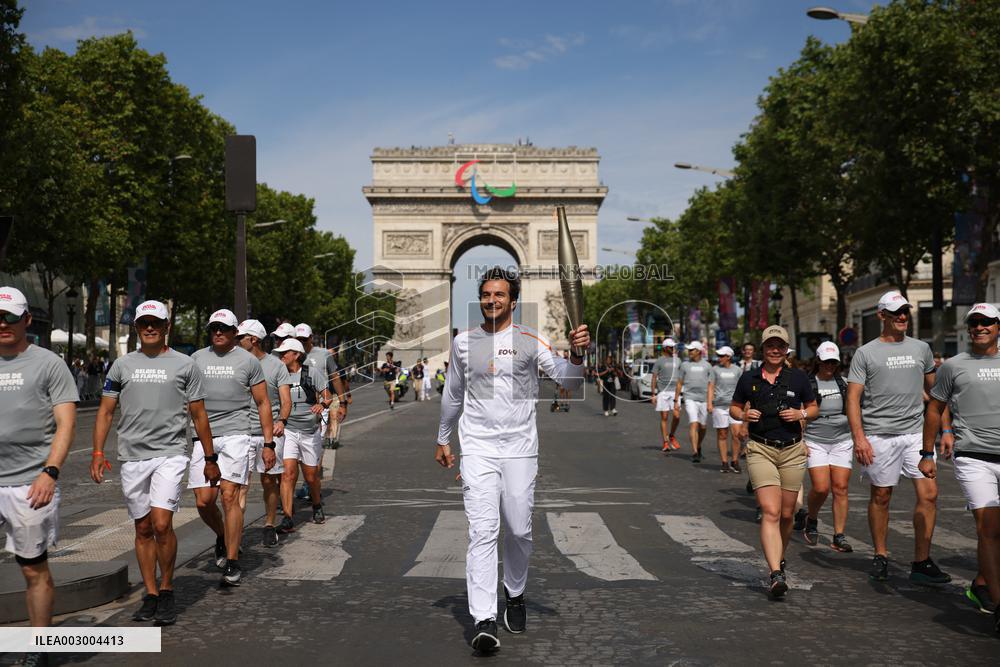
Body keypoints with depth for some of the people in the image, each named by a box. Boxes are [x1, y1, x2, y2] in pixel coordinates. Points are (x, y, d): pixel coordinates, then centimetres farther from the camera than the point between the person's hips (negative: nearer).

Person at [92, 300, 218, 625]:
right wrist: (98, 452, 1)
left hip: (170, 454, -3)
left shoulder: (184, 365, 4)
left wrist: (209, 458, 7)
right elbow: (105, 412, 12)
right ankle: (151, 596, 20)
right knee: (143, 529, 9)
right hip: (132, 456, 3)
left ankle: (167, 590, 4)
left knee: (162, 525, -15)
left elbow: (199, 415, 7)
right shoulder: (122, 365, 10)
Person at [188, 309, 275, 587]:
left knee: (229, 496, -11)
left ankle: (232, 563, -3)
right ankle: (222, 536, 31)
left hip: (234, 435, -3)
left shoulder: (248, 360, 5)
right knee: (203, 501, 0)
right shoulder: (197, 358, 12)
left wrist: (268, 443, 2)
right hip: (202, 436, 3)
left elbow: (263, 403, 7)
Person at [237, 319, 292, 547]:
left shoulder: (276, 365, 2)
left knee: (269, 481, 8)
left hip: (271, 433, -1)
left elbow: (286, 400, -3)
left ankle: (269, 526, 22)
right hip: (243, 432, 1)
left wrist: (281, 421, -21)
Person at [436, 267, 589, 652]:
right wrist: (442, 440, 24)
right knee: (482, 531, -10)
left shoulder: (530, 341, 1)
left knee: (519, 531, 6)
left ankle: (515, 596, 32)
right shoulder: (463, 342, 9)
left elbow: (568, 380, -8)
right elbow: (453, 395, 20)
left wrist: (576, 353, -28)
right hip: (477, 448, 0)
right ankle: (484, 621, -12)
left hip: (520, 448, 0)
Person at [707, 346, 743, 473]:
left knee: (737, 433, -10)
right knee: (722, 435, 3)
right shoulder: (715, 369, 8)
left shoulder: (737, 370, 10)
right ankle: (724, 463, 10)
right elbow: (711, 387, 5)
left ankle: (735, 461, 3)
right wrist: (709, 403, -5)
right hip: (719, 405, 0)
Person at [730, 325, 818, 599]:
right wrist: (744, 415, -8)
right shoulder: (749, 378, 3)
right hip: (760, 450, -2)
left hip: (793, 451, 2)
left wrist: (800, 414, -7)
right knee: (771, 512, -14)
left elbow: (814, 408, 14)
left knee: (787, 514, 11)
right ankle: (776, 574, -20)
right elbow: (734, 408, 14)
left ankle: (779, 559, 36)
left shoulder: (798, 378, 4)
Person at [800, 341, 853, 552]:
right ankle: (811, 520, 16)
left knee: (840, 489, -3)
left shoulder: (844, 383, 9)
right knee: (821, 488, -13)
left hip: (842, 441, 3)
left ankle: (839, 537, 4)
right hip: (815, 442, -3)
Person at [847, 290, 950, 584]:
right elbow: (853, 397, -4)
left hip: (916, 433, 3)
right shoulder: (865, 353, 0)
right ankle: (880, 557, 22)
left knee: (929, 493, -7)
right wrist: (858, 437, -13)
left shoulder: (921, 349, 11)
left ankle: (921, 563, 2)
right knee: (880, 497, 7)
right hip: (879, 436, -3)